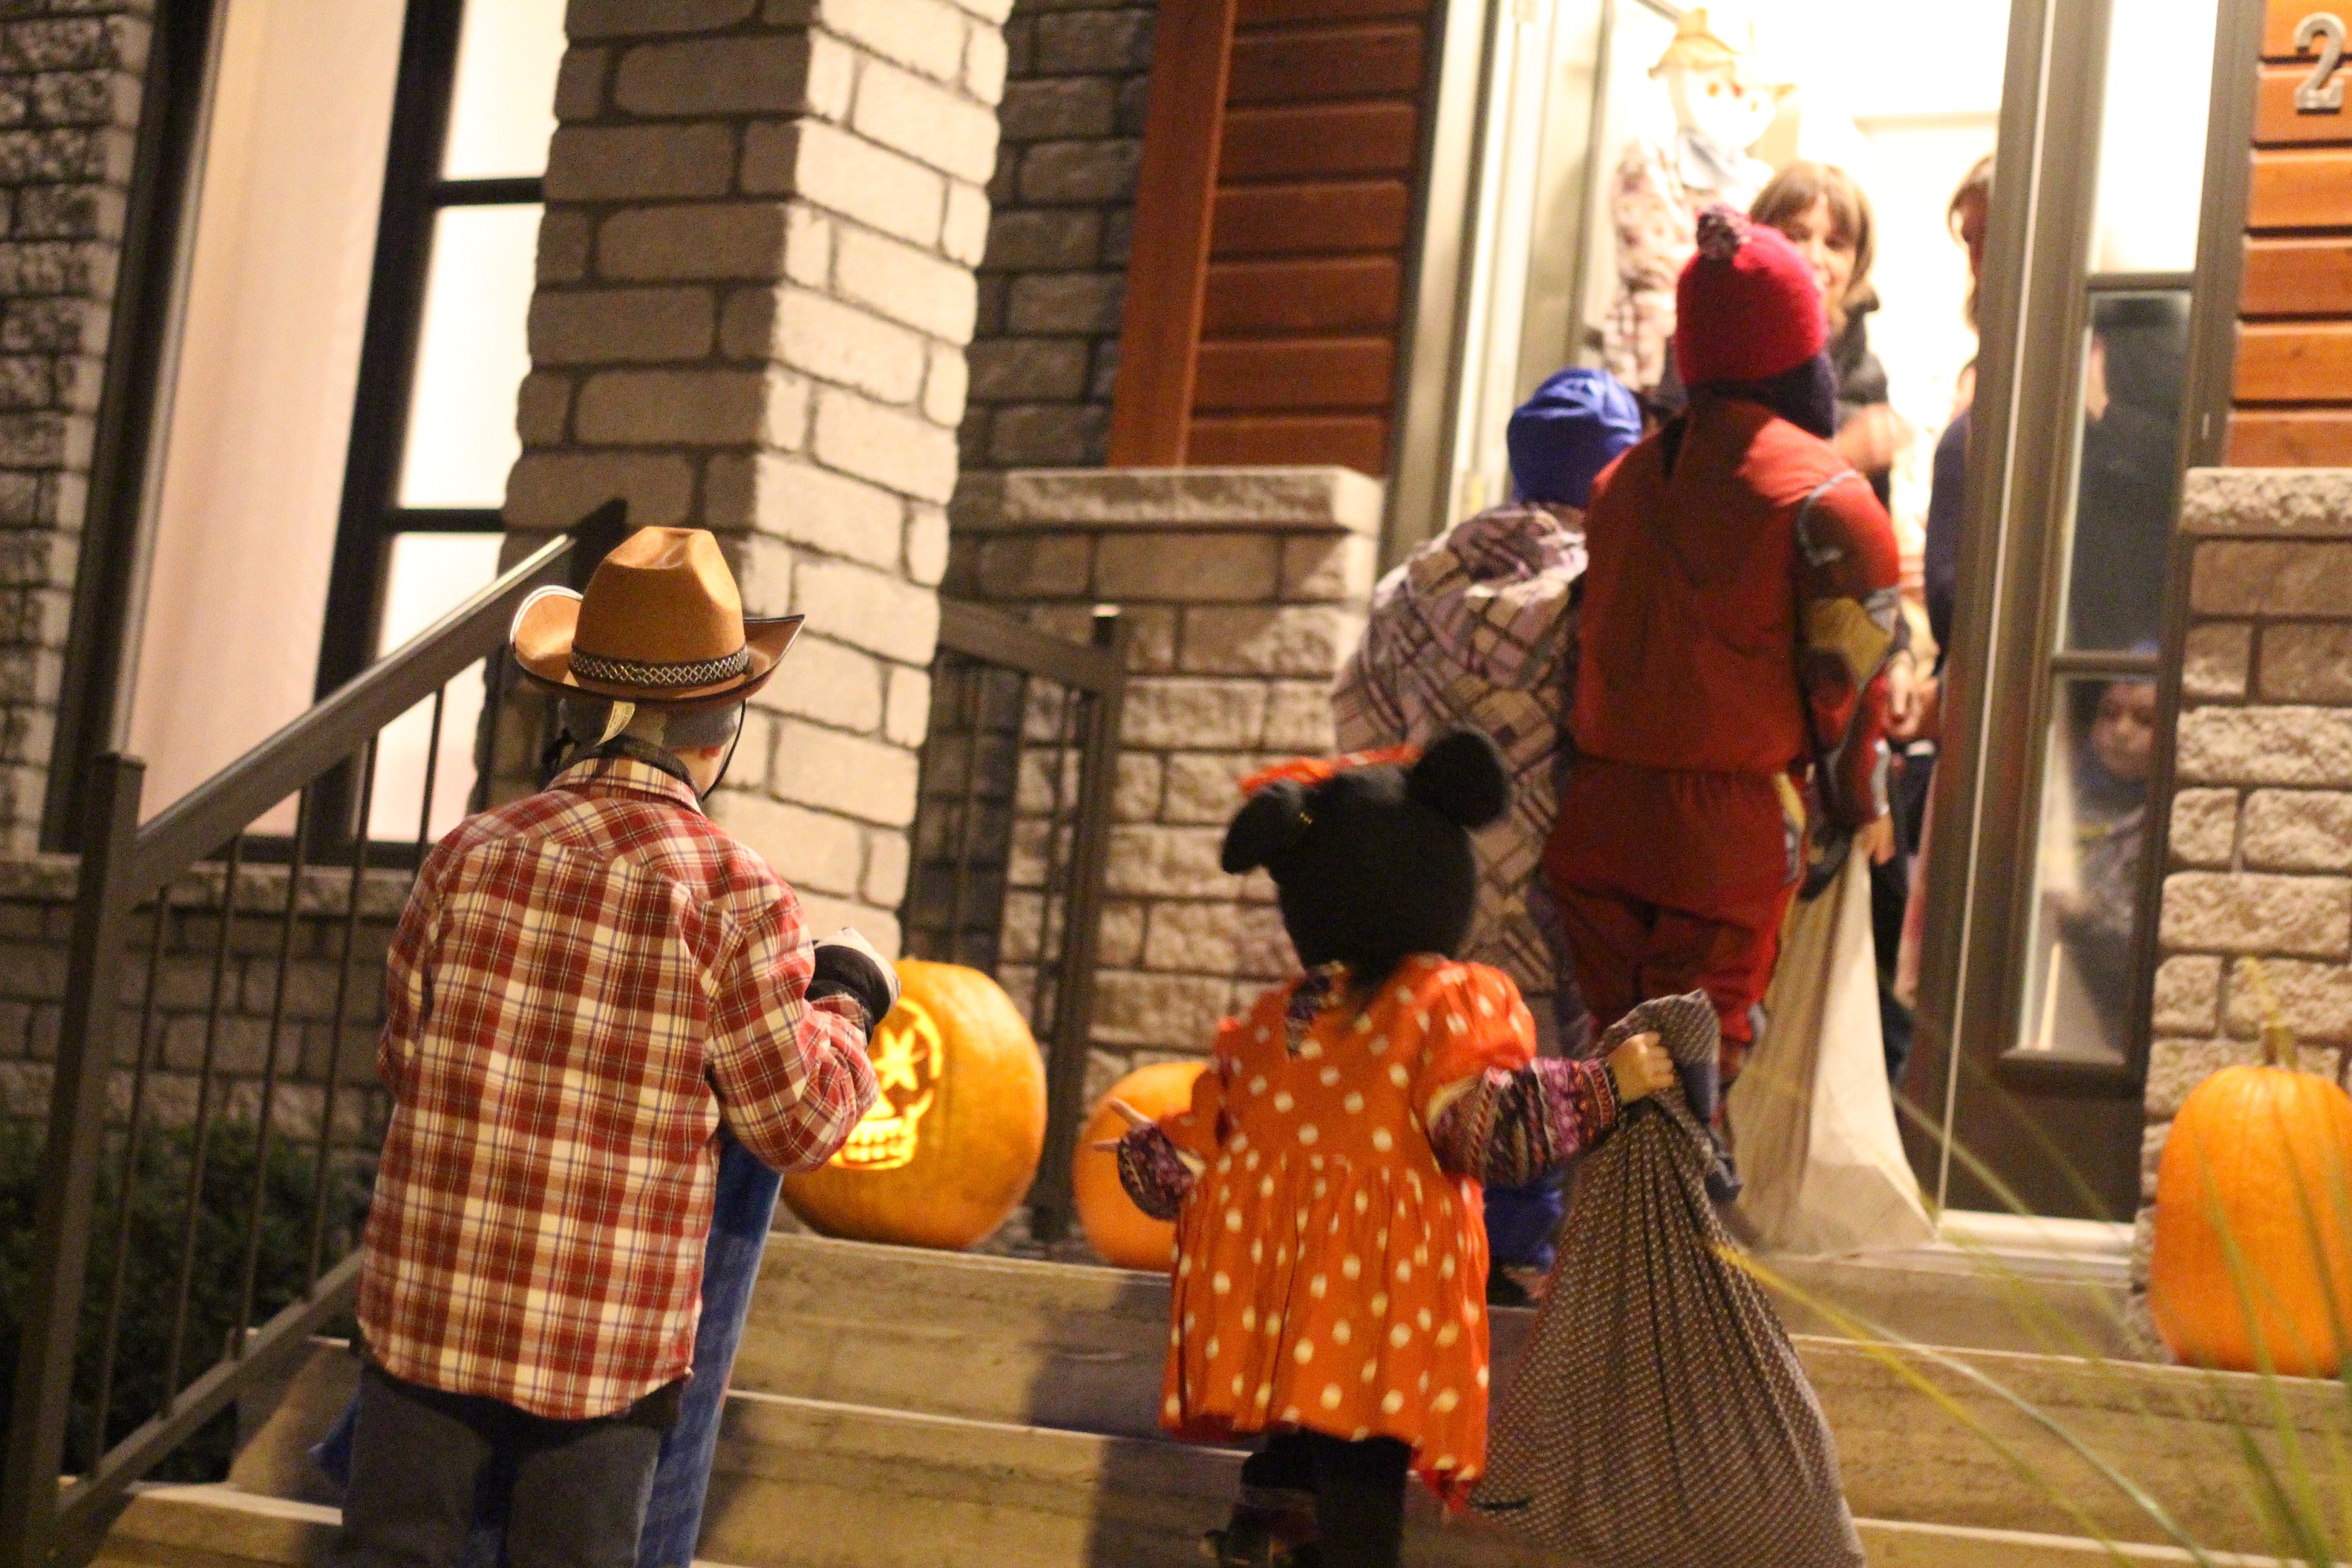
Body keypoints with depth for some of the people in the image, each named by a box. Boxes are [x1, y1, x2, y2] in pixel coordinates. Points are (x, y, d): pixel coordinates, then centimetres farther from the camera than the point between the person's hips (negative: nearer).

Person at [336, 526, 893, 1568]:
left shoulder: (472, 855, -3)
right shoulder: (731, 895, -10)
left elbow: (400, 1058, 8)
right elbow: (799, 1122, -3)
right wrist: (844, 1010, 15)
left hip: (430, 1301, 2)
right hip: (609, 1336, -2)